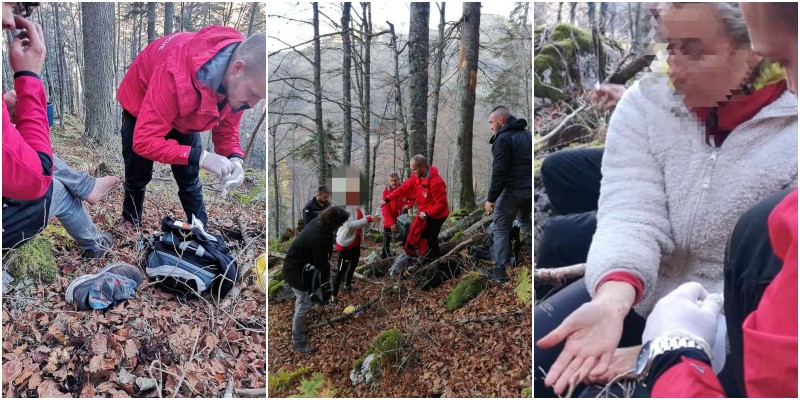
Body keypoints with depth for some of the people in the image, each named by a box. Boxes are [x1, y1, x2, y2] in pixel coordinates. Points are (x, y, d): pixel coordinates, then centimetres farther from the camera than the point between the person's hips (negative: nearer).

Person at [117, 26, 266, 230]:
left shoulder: (239, 82, -28)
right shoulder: (176, 73, -48)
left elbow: (226, 126, -11)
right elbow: (144, 141, -44)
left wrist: (234, 158, -32)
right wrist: (200, 157, -51)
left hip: (185, 115, 4)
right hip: (141, 107, -4)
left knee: (189, 178, 3)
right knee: (137, 174, 10)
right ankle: (130, 221, 37)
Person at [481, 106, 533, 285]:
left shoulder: (503, 138, -13)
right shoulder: (527, 134, 14)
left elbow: (499, 172, -19)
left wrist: (491, 199, -16)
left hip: (514, 189, -8)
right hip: (530, 188, 8)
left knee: (501, 228, 0)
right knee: (525, 218, 31)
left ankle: (500, 271, 0)